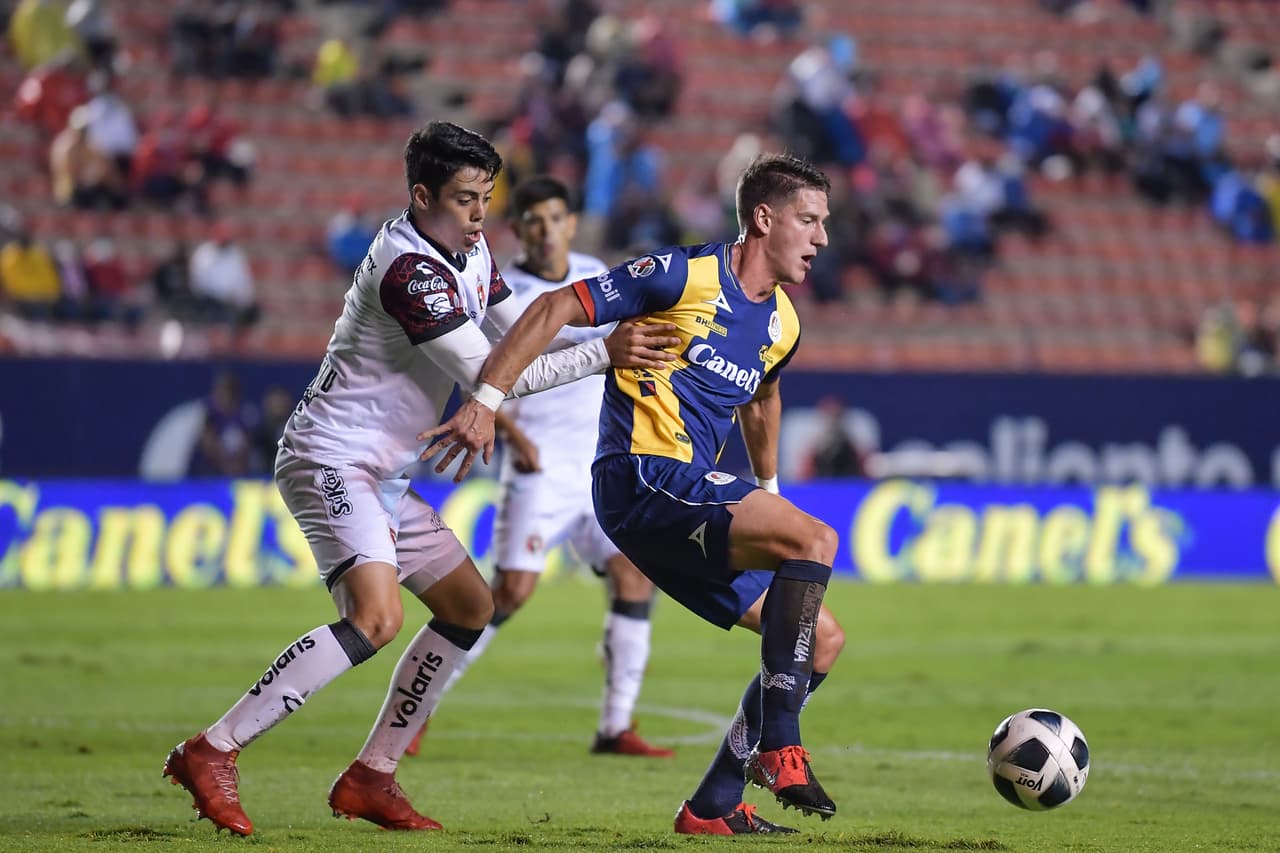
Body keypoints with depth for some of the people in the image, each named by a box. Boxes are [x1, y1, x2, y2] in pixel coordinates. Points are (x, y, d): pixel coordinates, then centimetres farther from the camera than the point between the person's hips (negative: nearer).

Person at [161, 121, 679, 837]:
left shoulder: (471, 249, 8)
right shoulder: (409, 268, -22)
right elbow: (489, 374, -23)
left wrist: (620, 338, 3)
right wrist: (602, 355, -21)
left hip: (383, 478, 11)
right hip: (331, 461, -11)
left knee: (471, 608, 12)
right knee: (377, 615, -28)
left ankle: (370, 778, 13)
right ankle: (212, 753, -24)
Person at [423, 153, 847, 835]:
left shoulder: (782, 324, 15)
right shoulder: (685, 275, -9)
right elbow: (555, 309, -9)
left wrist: (767, 488, 44)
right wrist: (485, 401, -16)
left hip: (694, 496, 9)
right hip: (640, 477, -9)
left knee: (822, 640, 6)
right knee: (815, 541, -26)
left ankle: (713, 806, 9)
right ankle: (779, 749, -25)